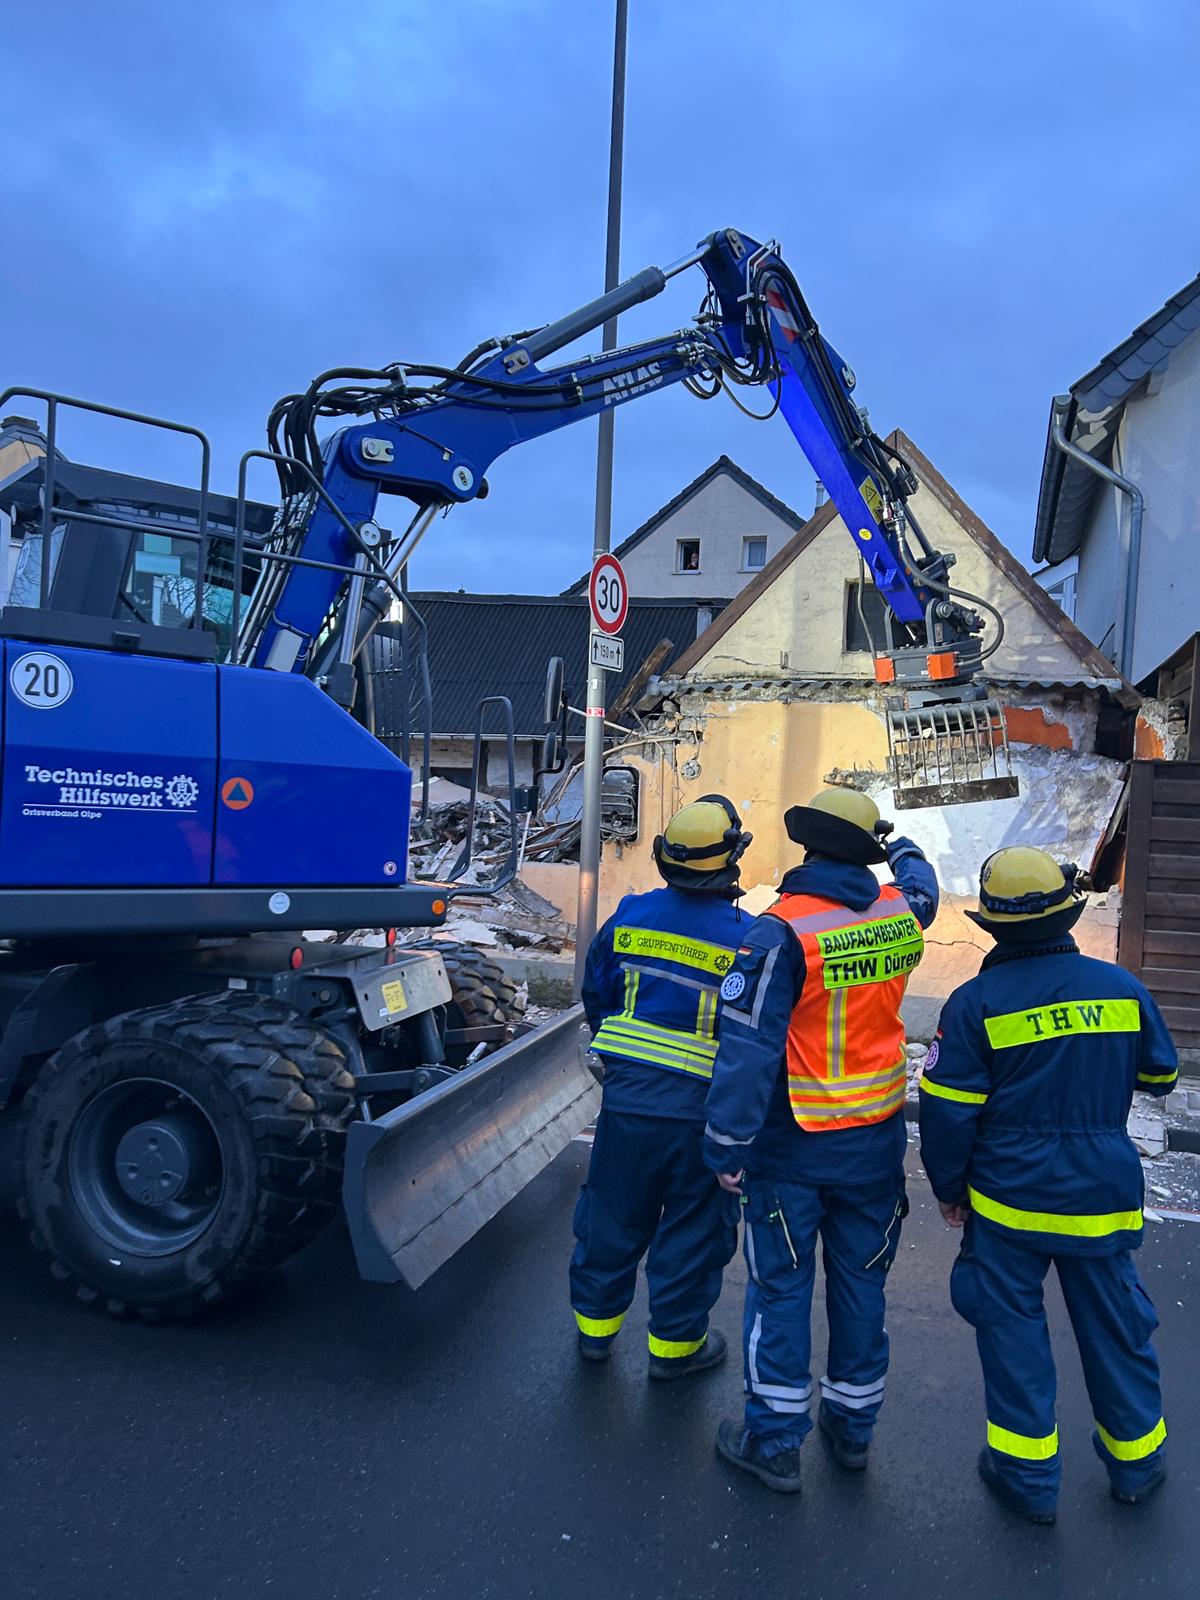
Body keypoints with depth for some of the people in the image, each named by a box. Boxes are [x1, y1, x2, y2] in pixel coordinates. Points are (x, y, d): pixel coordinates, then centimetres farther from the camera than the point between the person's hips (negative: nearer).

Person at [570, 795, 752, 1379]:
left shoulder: (630, 915, -2)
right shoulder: (745, 937, -13)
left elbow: (595, 993, 10)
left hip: (626, 1093, 4)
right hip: (699, 1107, -3)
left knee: (612, 1211, 19)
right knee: (693, 1225, 14)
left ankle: (595, 1324, 35)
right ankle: (675, 1342, 28)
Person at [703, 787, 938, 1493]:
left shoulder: (784, 930, -21)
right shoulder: (901, 913, -5)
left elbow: (749, 1046, -22)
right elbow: (921, 884, 23)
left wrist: (728, 1145, -14)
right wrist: (901, 845, 44)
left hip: (795, 1144, -5)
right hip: (876, 1142, 5)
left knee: (781, 1288, 9)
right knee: (861, 1282, 19)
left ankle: (776, 1440, 21)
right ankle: (854, 1426, 35)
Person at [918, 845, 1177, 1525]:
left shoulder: (976, 1002, -14)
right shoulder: (1120, 986, -5)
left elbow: (948, 1110, -12)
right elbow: (1160, 1075, 11)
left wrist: (949, 1188, 3)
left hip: (1007, 1201, -3)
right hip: (1103, 1199, 3)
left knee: (1013, 1327, 11)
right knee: (1115, 1325, 19)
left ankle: (1029, 1473, 22)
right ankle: (1137, 1459, 37)